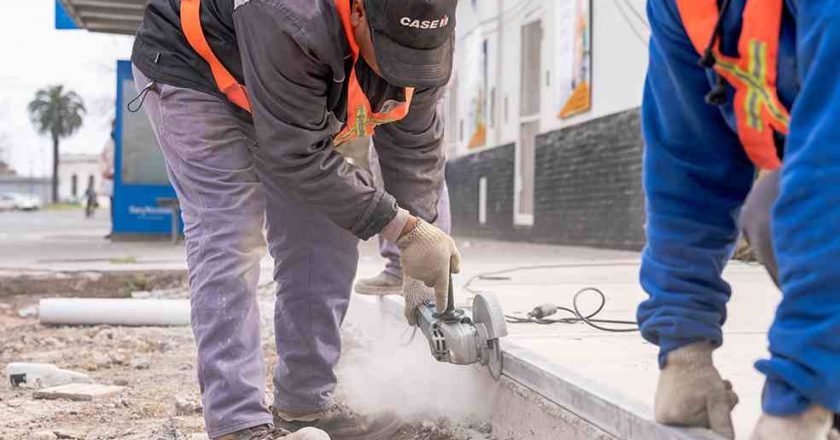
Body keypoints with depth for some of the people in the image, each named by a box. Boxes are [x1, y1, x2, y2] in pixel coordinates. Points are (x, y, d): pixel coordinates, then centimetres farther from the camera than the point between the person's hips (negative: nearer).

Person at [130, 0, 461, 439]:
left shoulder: (419, 38, -22)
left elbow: (416, 145, -11)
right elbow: (300, 156, -37)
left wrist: (419, 264, -14)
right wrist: (401, 227, -35)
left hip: (289, 100, 7)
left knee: (326, 240, -1)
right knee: (230, 238, -19)